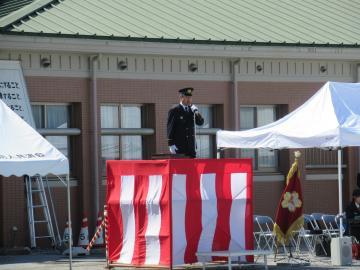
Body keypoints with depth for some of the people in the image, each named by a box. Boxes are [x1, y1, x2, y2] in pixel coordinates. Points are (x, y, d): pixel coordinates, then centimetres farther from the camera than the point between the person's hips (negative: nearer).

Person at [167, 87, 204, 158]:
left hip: (191, 146, 5)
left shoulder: (192, 110, 13)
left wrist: (196, 112, -9)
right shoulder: (174, 111, -3)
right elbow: (170, 128, -6)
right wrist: (171, 144, -12)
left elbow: (200, 122, 8)